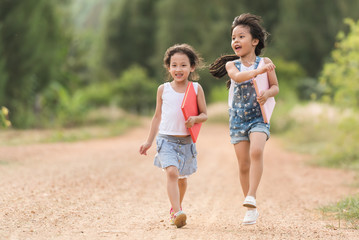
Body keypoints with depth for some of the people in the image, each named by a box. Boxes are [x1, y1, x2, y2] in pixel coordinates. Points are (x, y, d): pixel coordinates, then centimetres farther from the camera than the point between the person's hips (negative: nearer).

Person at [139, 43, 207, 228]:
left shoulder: (196, 89, 0)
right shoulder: (163, 89, 2)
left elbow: (204, 114, 5)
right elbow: (158, 116, 11)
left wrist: (195, 119, -19)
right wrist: (149, 141, 12)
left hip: (186, 141, 2)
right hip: (166, 139, -1)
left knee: (182, 178, 16)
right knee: (172, 173, -21)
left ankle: (176, 207, 40)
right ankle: (177, 213, -28)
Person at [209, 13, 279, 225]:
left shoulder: (265, 63, 1)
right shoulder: (231, 64, 1)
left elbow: (275, 87, 7)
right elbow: (238, 76, -21)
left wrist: (267, 94, -16)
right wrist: (257, 71, -39)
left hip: (258, 117, -2)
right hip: (237, 118, 2)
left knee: (256, 151, -28)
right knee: (244, 165, 3)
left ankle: (252, 196, -27)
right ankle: (252, 209, 14)